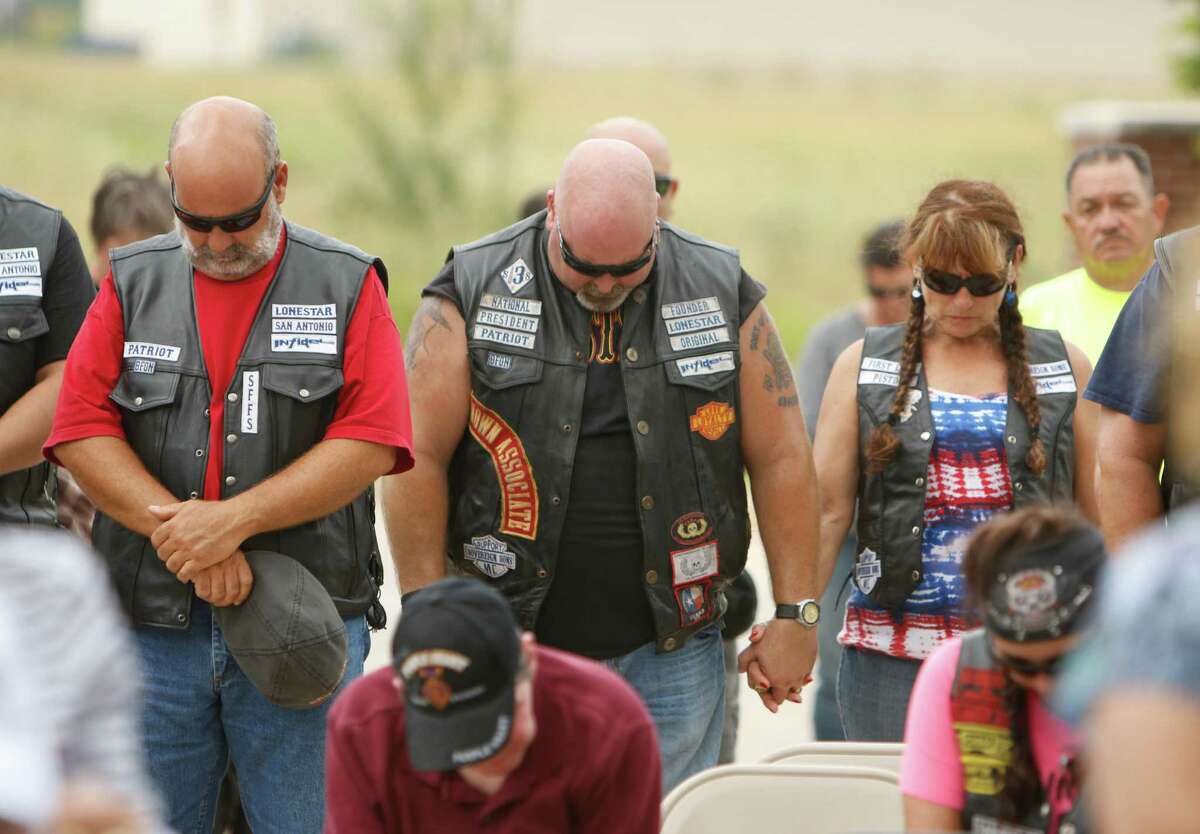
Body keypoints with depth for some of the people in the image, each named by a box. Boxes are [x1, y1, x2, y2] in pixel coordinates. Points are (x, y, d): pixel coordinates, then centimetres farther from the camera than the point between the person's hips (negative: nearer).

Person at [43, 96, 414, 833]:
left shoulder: (347, 285, 3)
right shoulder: (132, 282, 9)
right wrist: (181, 531, -13)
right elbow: (83, 432, 0)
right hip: (152, 626, 2)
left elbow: (371, 442, -7)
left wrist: (233, 521, -15)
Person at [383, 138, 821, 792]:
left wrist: (795, 615, 1)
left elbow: (781, 459, 5)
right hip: (514, 641, -1)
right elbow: (419, 458, -4)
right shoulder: (473, 292, -3)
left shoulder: (722, 293, 2)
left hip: (670, 649, 1)